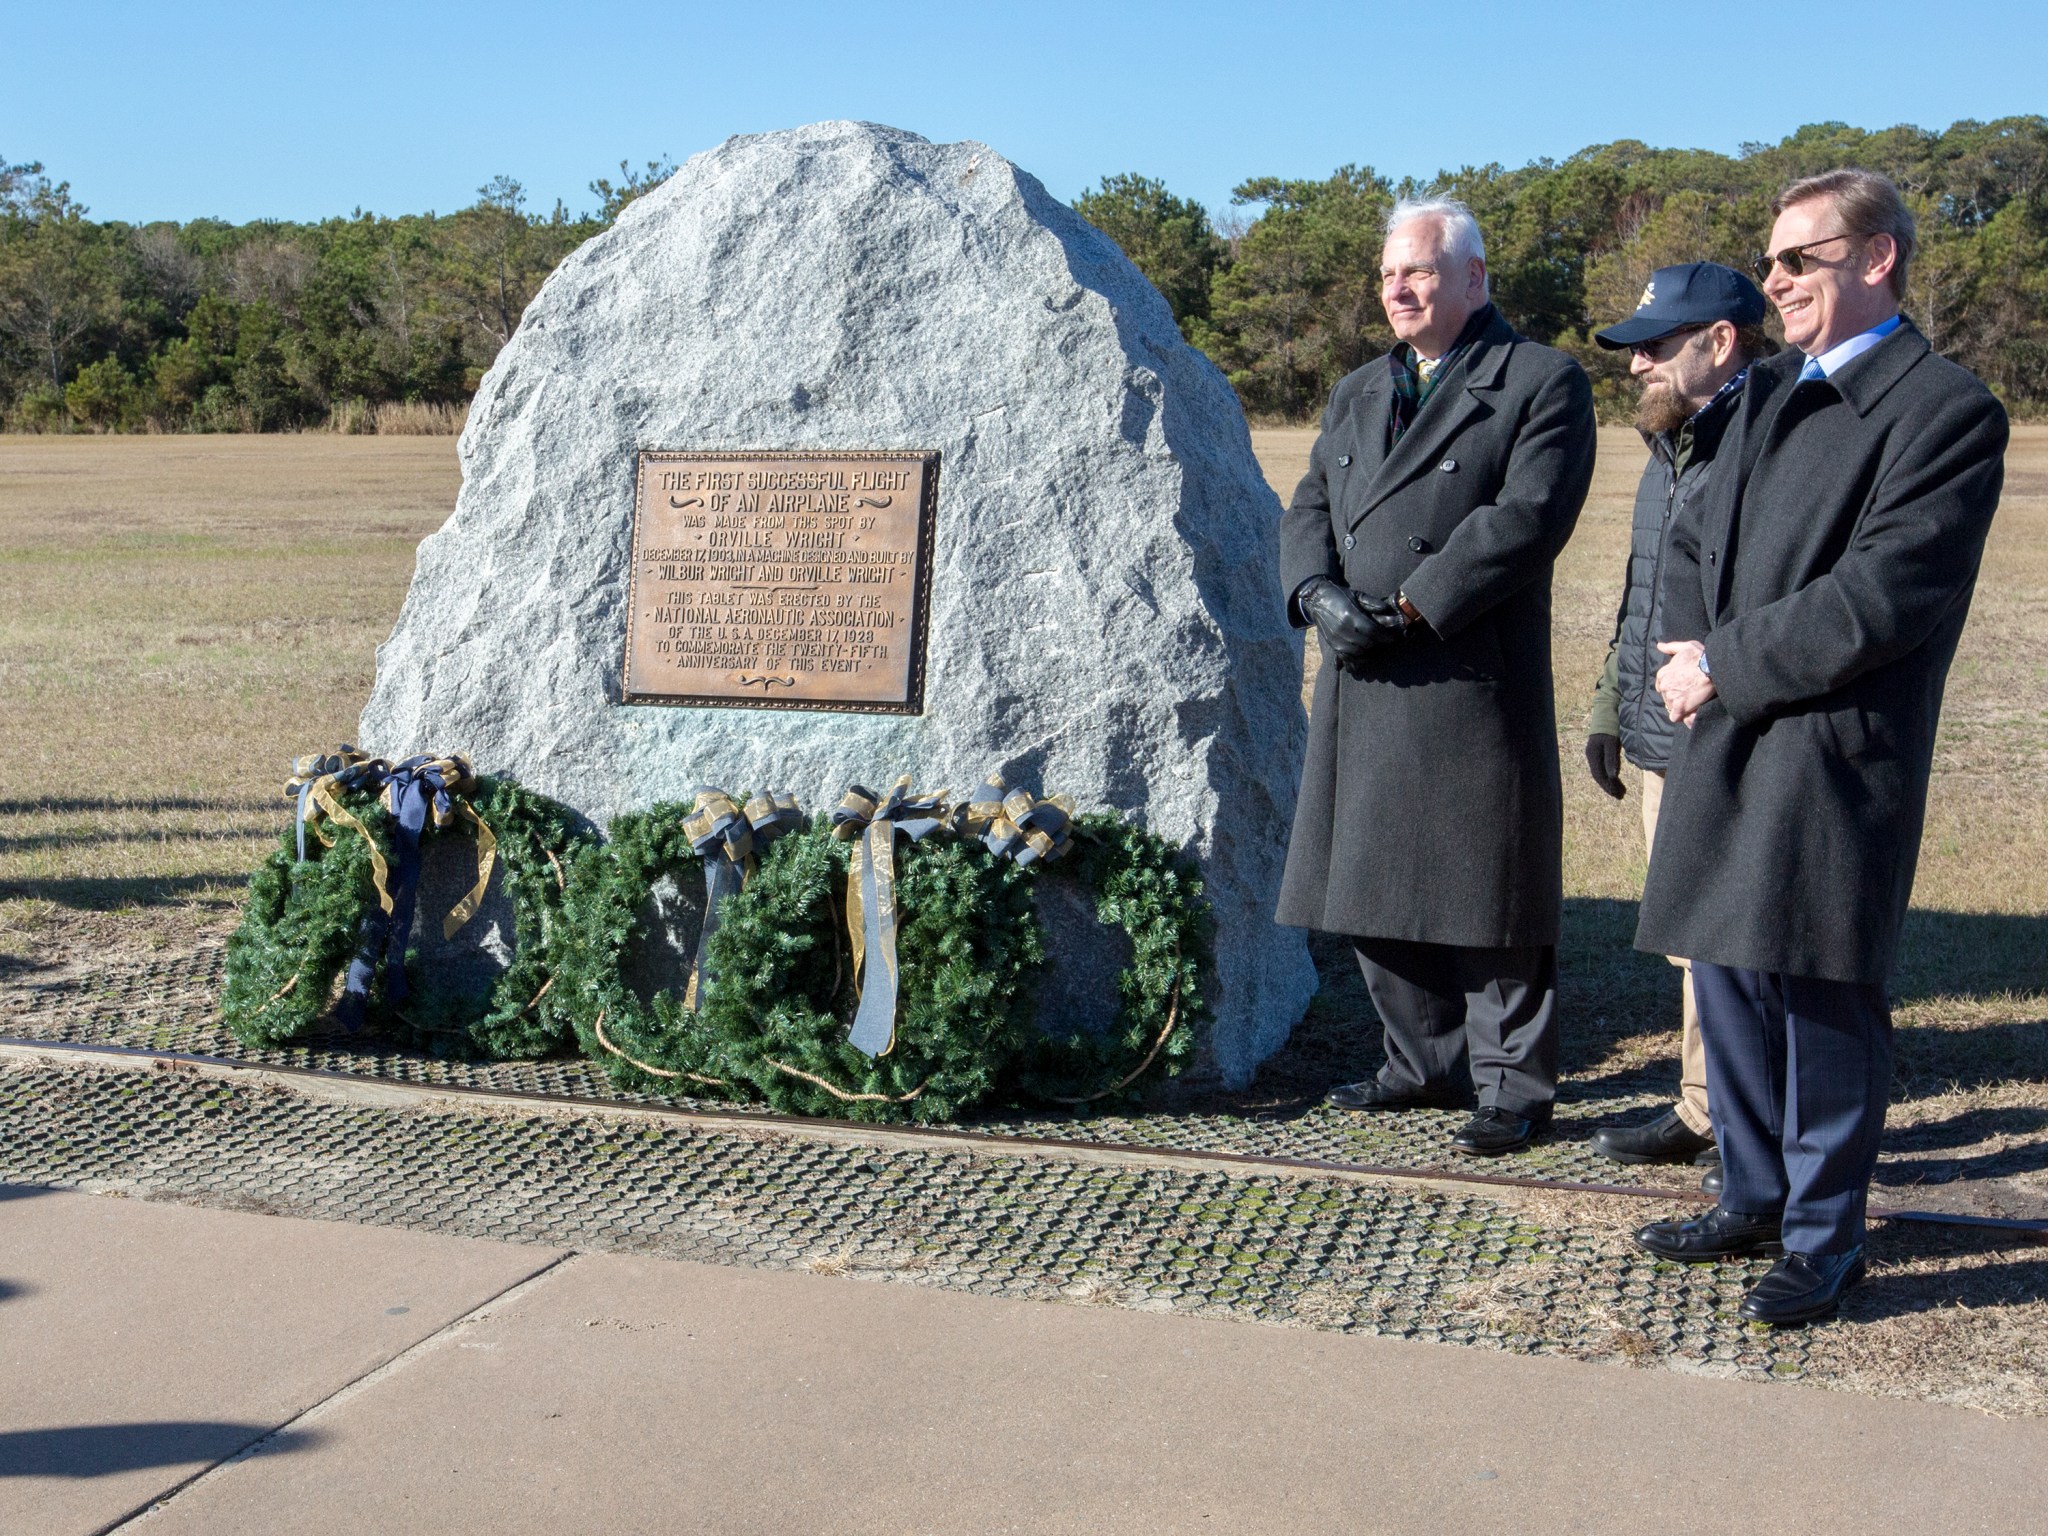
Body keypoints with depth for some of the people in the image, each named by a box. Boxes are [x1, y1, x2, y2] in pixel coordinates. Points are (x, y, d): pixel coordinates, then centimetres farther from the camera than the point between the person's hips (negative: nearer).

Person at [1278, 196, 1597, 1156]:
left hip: (1474, 683, -7)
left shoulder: (1542, 382, -1)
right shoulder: (1357, 394, 20)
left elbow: (1527, 517, -14)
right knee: (1373, 884, 13)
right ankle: (1426, 1064, 28)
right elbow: (1308, 509, 13)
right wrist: (1319, 594, -8)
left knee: (1487, 892, 0)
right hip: (1360, 690, 7)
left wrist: (1408, 609, -17)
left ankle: (1512, 1085, 13)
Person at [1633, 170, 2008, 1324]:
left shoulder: (1947, 408, -10)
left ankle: (1825, 1238, 15)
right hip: (1727, 750, 8)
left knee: (1824, 998, 1)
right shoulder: (1770, 393, 16)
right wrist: (1690, 652, -1)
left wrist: (1726, 666, -13)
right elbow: (1696, 543, 18)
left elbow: (1880, 600, -18)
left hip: (1836, 755, -8)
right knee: (1730, 978, 15)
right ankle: (1758, 1197, 30)